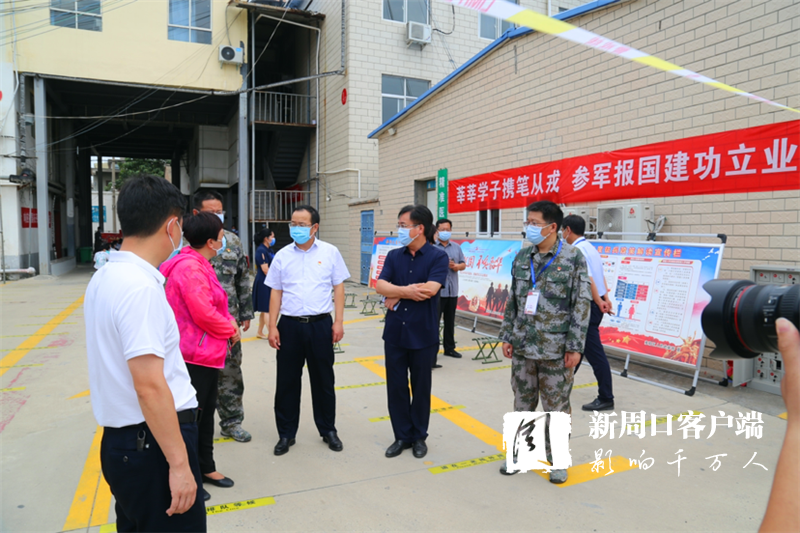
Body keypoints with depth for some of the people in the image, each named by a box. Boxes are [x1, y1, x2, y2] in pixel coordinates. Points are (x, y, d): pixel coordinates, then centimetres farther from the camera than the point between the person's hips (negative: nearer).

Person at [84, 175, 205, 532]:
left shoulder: (103, 277, 7)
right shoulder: (141, 287, -22)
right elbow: (149, 386, -25)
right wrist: (178, 462, -20)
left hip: (121, 440, 9)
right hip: (153, 444, -9)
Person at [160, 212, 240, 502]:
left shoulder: (199, 265, 13)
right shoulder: (190, 268, -22)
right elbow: (204, 314, -26)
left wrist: (228, 321, 2)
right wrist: (230, 330, -10)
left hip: (207, 354, 11)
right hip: (195, 356, -11)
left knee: (206, 411, 20)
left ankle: (206, 467, 35)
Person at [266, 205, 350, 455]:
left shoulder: (330, 252, 0)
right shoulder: (282, 256, 4)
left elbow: (339, 287, 2)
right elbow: (276, 293, 6)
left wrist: (339, 321, -4)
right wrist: (272, 327, 0)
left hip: (321, 324, -1)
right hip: (290, 324, 1)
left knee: (323, 380, 10)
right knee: (287, 381, 9)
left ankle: (328, 430, 27)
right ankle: (286, 434, 25)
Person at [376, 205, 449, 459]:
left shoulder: (438, 256, -8)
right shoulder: (394, 256, 5)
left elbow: (430, 289, -21)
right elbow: (380, 286, -7)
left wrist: (397, 294, -12)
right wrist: (408, 290, -19)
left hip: (423, 335, -3)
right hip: (395, 333, 4)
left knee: (421, 387, 11)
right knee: (396, 386, 10)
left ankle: (419, 436, 30)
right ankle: (402, 436, 27)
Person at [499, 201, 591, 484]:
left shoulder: (573, 258, -7)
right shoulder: (522, 257, 6)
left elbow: (581, 305, -8)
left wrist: (575, 347, -11)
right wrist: (507, 336, 9)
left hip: (555, 351, -4)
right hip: (522, 348, 4)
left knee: (557, 407, 8)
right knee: (522, 403, 15)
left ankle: (557, 461, 27)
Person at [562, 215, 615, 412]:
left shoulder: (577, 250, -16)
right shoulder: (589, 247, 14)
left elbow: (588, 279, -23)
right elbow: (600, 276, 10)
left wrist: (599, 303, -18)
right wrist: (606, 298, 6)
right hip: (597, 303, 10)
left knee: (594, 352, -4)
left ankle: (606, 398, 3)